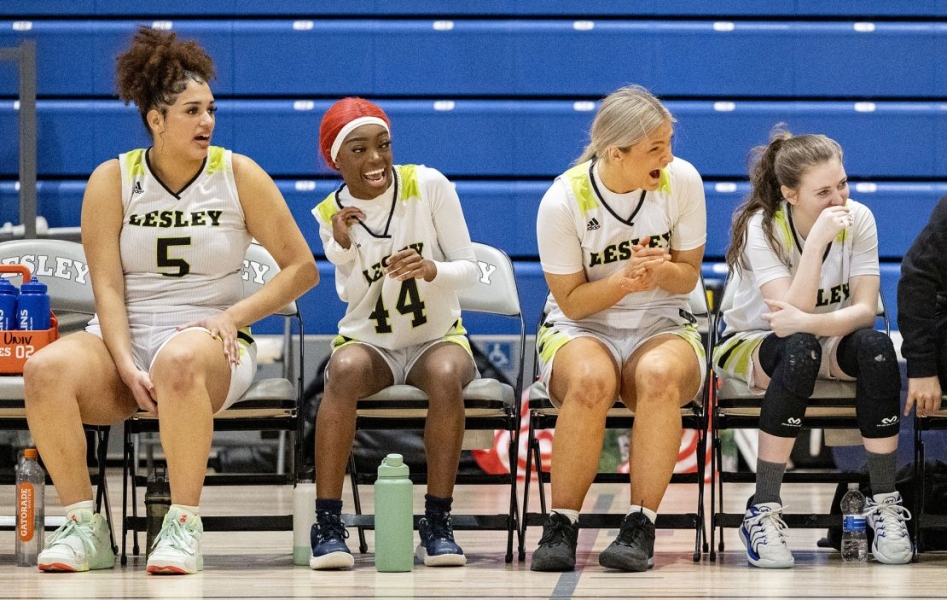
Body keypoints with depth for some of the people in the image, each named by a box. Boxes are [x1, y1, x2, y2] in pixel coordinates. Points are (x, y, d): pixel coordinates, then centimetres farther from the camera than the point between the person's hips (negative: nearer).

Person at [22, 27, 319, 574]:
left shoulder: (239, 176, 3)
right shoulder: (112, 180, 3)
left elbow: (302, 268, 4)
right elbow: (108, 286, -2)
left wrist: (233, 317, -10)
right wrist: (127, 368, -17)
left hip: (210, 342, -2)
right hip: (123, 339, 2)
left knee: (178, 361, -40)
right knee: (46, 370, -31)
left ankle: (184, 524, -31)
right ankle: (85, 525, -21)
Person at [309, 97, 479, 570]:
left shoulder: (429, 186, -8)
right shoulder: (330, 215, -2)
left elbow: (469, 270, -7)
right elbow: (354, 299, -3)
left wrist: (431, 269, -28)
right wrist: (343, 248, -20)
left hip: (437, 338, -1)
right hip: (368, 342, 1)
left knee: (446, 374, -36)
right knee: (346, 370, -35)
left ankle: (437, 524, -26)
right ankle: (327, 525, -32)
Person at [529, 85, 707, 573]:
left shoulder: (682, 180, -7)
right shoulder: (562, 200, -13)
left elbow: (688, 275, 3)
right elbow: (570, 300, -6)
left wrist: (659, 272, -21)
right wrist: (623, 282, -25)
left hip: (662, 329, 1)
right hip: (579, 330, -1)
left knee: (659, 376, -37)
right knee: (591, 380, -38)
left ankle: (640, 528, -32)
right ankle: (560, 528, -26)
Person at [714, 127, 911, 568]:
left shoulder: (858, 219, -12)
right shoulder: (762, 228, -20)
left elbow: (865, 311, -19)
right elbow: (793, 310, -31)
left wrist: (808, 322, -37)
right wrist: (819, 238, -36)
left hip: (832, 341, 3)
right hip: (753, 345, -3)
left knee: (877, 346, -32)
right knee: (799, 352, -39)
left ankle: (884, 502, -24)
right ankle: (763, 511, -35)